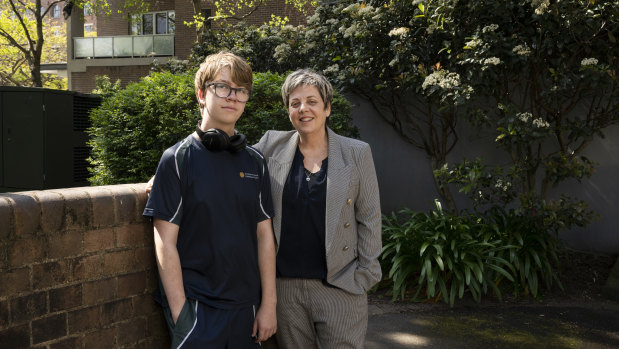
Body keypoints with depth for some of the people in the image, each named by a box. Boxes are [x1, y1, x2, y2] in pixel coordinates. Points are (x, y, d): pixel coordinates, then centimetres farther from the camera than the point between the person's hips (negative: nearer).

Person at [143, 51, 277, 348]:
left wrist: (268, 305, 2)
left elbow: (264, 236, 7)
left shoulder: (254, 162, 6)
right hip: (196, 306, -4)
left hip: (245, 307, 4)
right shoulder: (178, 159, -6)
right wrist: (181, 313, -13)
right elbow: (165, 244, -8)